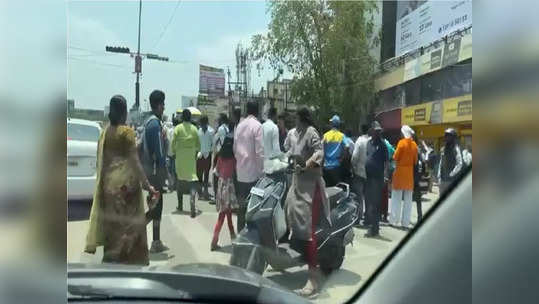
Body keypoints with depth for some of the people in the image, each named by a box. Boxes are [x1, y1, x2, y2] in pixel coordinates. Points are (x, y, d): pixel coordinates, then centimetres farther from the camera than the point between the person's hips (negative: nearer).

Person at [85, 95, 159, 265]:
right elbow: (135, 161, -15)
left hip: (108, 182, 7)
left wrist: (104, 179, 21)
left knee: (111, 219, 16)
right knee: (128, 220, 3)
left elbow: (101, 160, 11)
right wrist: (146, 184, -12)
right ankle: (127, 257, 6)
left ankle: (110, 256, 26)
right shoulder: (126, 132, -12)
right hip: (125, 182, -7)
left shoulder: (105, 132, 6)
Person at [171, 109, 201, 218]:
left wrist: (174, 152, 11)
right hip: (191, 157, 0)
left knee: (180, 179, 15)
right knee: (192, 179, -3)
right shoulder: (194, 129, 0)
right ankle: (193, 206, -20)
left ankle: (180, 205, 23)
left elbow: (173, 142, -5)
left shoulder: (178, 128, -4)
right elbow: (198, 144, 3)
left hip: (180, 157, 0)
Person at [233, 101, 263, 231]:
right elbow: (259, 151, -14)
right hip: (253, 172, -6)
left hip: (240, 172, 6)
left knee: (242, 204, 13)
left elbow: (235, 148, 13)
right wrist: (261, 170, -8)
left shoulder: (239, 125, 8)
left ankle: (241, 232, 21)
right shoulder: (257, 126, -10)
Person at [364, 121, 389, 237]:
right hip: (368, 176, 6)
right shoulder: (368, 142, 14)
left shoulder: (382, 144, -3)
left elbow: (386, 161, -5)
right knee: (368, 202, 11)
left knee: (374, 204, -5)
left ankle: (373, 229, 2)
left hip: (377, 177, -6)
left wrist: (385, 174, -16)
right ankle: (373, 227, 23)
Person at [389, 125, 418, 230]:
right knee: (408, 199, 9)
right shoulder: (414, 144, 3)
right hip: (410, 173, 4)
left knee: (397, 198, 3)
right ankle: (405, 222, 13)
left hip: (400, 171, -4)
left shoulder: (401, 142, -10)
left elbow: (395, 157, -8)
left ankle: (394, 220, 5)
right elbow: (415, 160, 6)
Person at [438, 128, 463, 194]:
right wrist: (439, 176, 12)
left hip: (452, 180, -7)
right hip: (443, 180, 7)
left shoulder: (456, 148, -9)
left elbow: (459, 165, -15)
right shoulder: (443, 149, 13)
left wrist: (451, 174, -17)